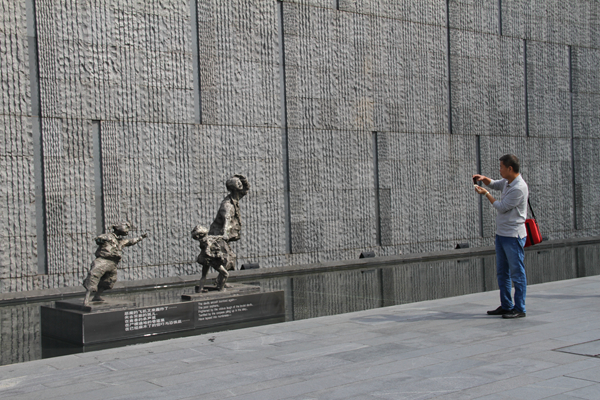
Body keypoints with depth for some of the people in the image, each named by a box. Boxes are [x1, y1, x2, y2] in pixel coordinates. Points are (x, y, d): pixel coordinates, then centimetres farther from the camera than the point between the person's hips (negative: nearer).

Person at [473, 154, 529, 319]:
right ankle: (506, 306, 22)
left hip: (513, 236, -10)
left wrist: (485, 193, -4)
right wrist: (483, 179, 10)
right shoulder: (507, 182, 10)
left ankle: (519, 309, 2)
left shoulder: (519, 188, -19)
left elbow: (501, 207, -14)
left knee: (517, 273, -4)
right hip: (501, 233, 10)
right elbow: (494, 184, 31)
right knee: (502, 272, 14)